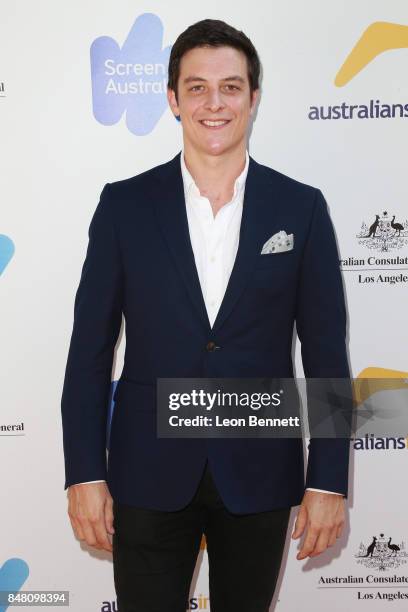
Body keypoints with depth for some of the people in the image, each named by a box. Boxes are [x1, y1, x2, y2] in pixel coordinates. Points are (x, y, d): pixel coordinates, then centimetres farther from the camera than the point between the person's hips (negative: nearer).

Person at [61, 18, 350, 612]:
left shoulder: (301, 208, -2)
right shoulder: (124, 204, -2)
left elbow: (325, 356, -1)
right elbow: (90, 348, -1)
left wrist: (327, 481, -4)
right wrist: (85, 474, -4)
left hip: (258, 476, 1)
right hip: (149, 475, 0)